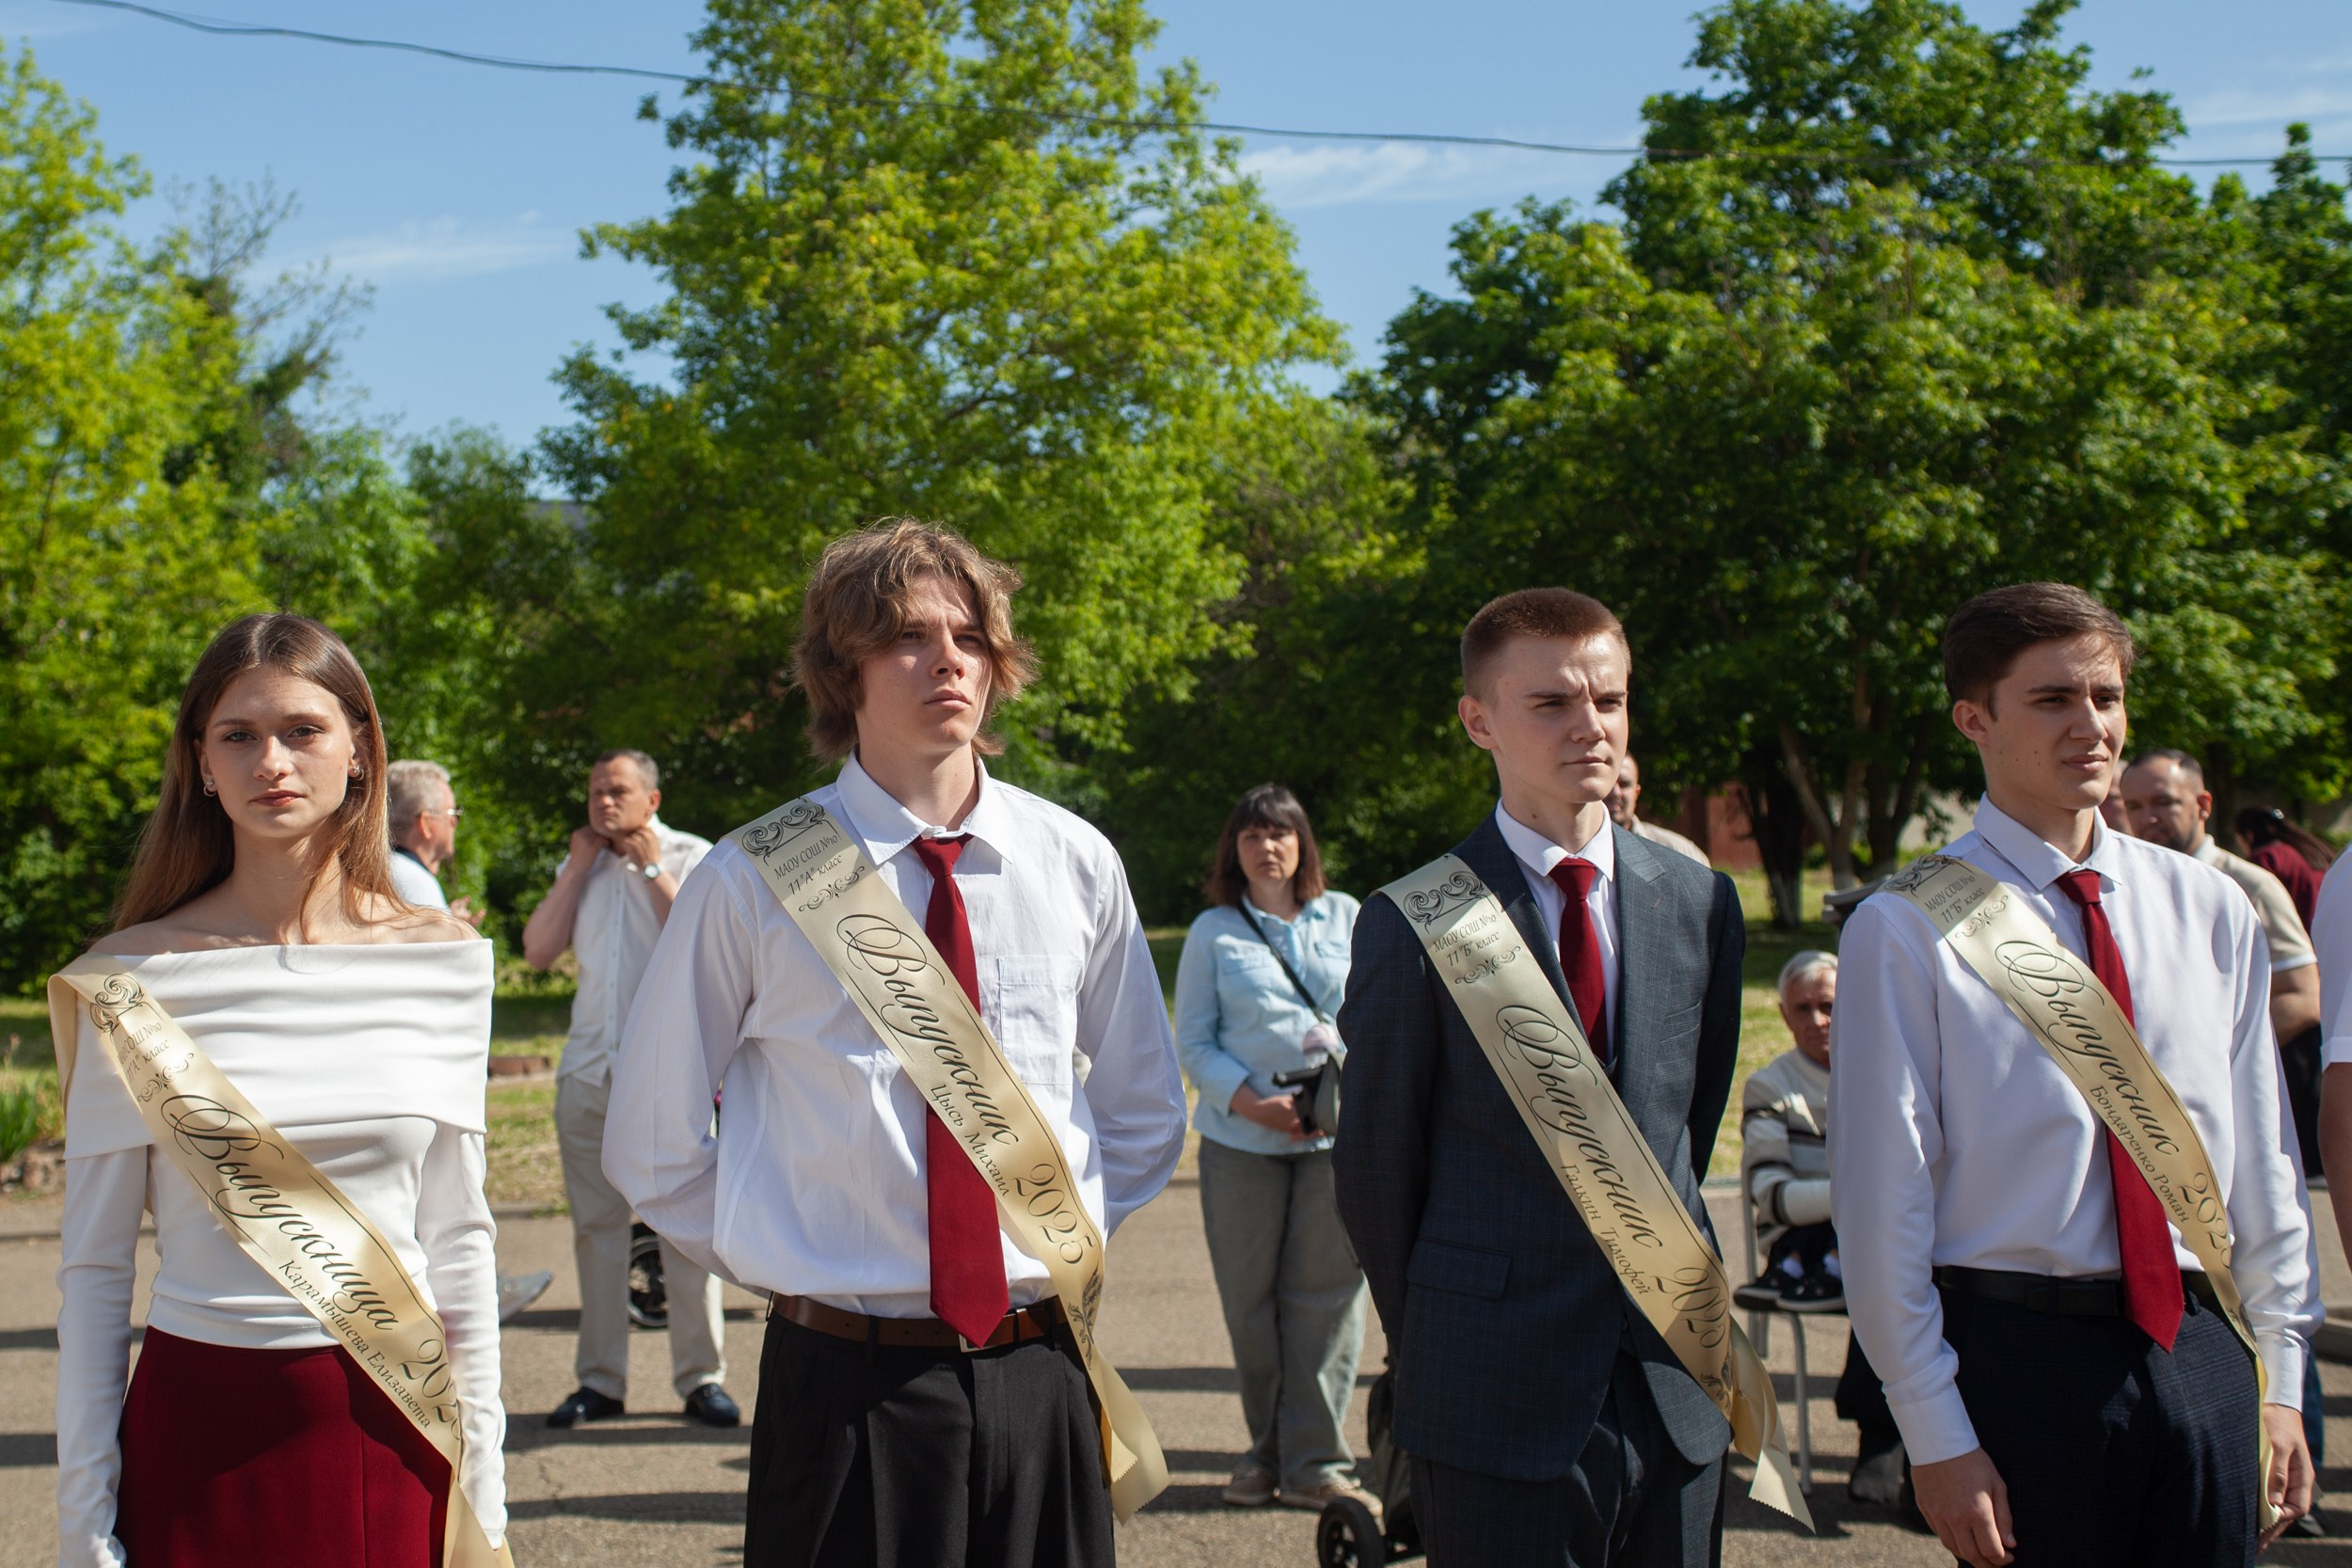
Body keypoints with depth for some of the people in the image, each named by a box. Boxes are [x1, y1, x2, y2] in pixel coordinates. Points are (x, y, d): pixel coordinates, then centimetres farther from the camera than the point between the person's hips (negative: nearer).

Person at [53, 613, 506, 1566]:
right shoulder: (135, 976, -4)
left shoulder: (444, 961, 1)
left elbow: (457, 1237, 6)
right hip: (197, 1433, -1)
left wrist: (483, 1487, 5)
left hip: (393, 1428, 1)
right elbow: (93, 1262, 0)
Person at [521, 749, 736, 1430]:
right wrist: (578, 867, 1)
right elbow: (538, 950, 4)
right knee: (595, 1226, 7)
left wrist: (653, 869, -8)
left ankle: (702, 1378, 2)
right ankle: (599, 1381, 13)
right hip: (589, 1067, 4)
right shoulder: (581, 867, 15)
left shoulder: (691, 857, 2)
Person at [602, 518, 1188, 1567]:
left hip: (1037, 1372, 3)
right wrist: (787, 1272, 0)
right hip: (846, 1387, -2)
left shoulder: (1076, 863, 3)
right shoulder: (751, 881, -5)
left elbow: (1144, 1111, 16)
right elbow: (652, 1145, 4)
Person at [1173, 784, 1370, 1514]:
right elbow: (1193, 1043, 5)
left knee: (1326, 1292, -2)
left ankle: (1315, 1461, 6)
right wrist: (1252, 1103, -11)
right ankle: (1266, 1451, 18)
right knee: (1250, 1298, 3)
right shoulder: (1213, 932, 8)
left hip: (1339, 1134, 0)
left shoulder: (1345, 917, 12)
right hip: (1241, 1139, 0)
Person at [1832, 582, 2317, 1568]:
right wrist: (1934, 1437, -9)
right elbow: (1884, 1199, -8)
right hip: (2021, 1352, -4)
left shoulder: (2210, 910, 7)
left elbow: (2261, 1158, 11)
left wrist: (2278, 1377, 9)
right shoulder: (1907, 930, -8)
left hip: (2201, 1348, 4)